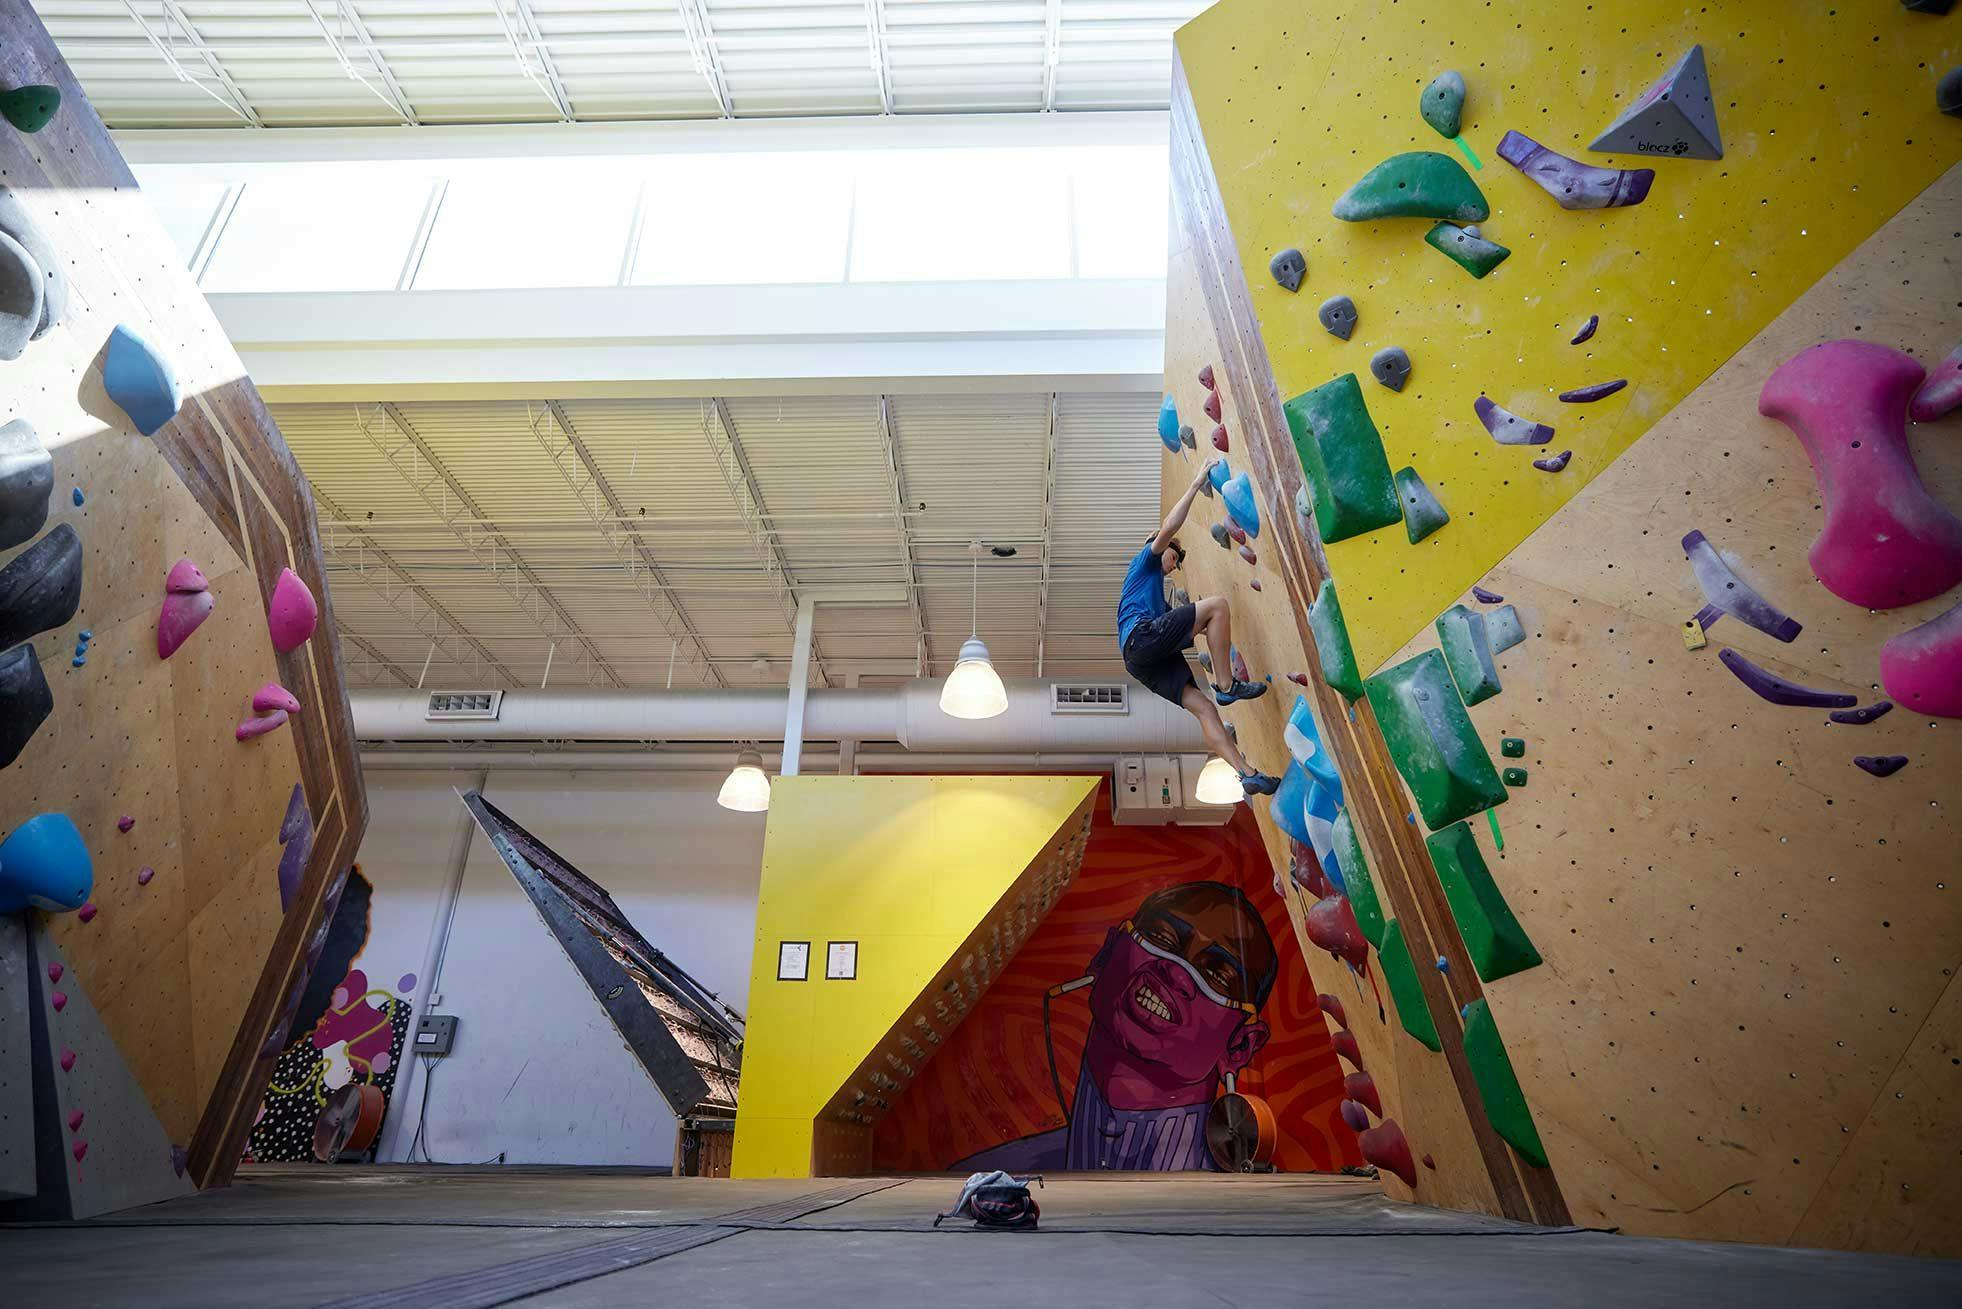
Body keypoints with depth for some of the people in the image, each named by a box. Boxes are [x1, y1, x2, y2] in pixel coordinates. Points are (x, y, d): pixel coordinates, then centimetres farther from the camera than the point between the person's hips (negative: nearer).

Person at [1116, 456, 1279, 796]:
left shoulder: (1154, 588, 42)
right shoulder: (1144, 561, 18)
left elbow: (1168, 621, 39)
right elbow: (1167, 529, 0)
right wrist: (1196, 483, 1)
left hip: (1141, 659, 9)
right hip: (1142, 636, -9)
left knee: (1202, 706, -3)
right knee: (1216, 603, -14)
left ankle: (1248, 774, -12)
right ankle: (1226, 685, -16)